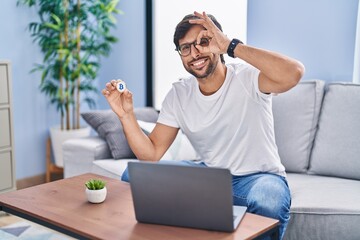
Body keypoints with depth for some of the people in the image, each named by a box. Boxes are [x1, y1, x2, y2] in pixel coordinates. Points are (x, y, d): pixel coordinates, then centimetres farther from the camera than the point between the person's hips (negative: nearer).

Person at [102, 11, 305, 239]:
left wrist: (232, 45, -35)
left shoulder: (247, 78, -16)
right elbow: (151, 154, -2)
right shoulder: (178, 94, -1)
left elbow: (293, 73, -39)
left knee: (270, 203, -40)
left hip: (259, 177, -4)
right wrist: (126, 115, -18)